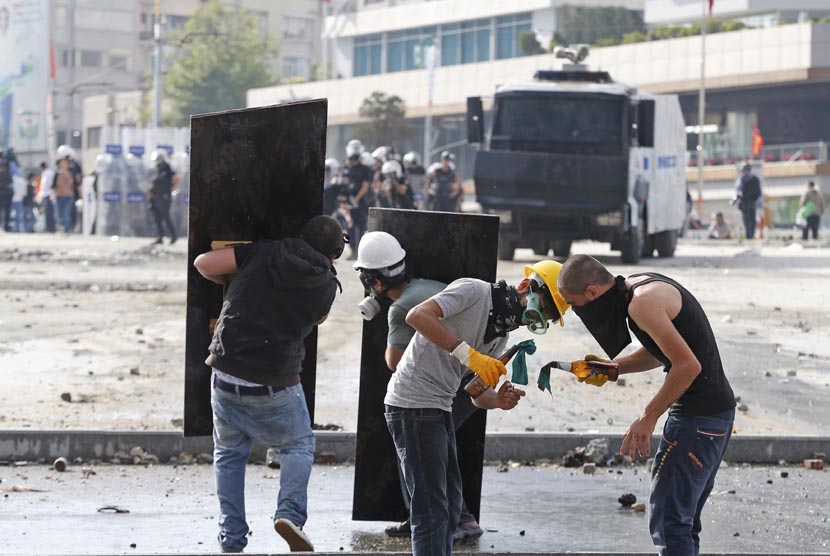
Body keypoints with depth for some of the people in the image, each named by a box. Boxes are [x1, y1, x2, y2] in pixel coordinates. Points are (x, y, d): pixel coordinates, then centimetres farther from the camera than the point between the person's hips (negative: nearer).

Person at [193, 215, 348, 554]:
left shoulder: (265, 252, 0)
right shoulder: (326, 285, 1)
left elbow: (204, 263, -1)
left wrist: (229, 282, 18)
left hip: (226, 371, 2)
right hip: (275, 385, -2)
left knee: (229, 453, 18)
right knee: (298, 447, 19)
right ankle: (290, 513, -6)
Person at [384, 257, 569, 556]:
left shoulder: (501, 334, 14)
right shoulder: (474, 291, -12)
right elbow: (417, 315, -26)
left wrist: (498, 400, -10)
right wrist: (468, 353, -30)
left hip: (440, 408, 10)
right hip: (413, 405, -10)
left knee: (450, 503, 16)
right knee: (432, 509, -10)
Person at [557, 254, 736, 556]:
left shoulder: (642, 302, -19)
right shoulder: (638, 286, 12)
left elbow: (688, 364, -22)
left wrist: (648, 418, -15)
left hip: (698, 415, -10)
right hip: (715, 409, 10)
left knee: (668, 522, -10)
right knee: (683, 519, 15)